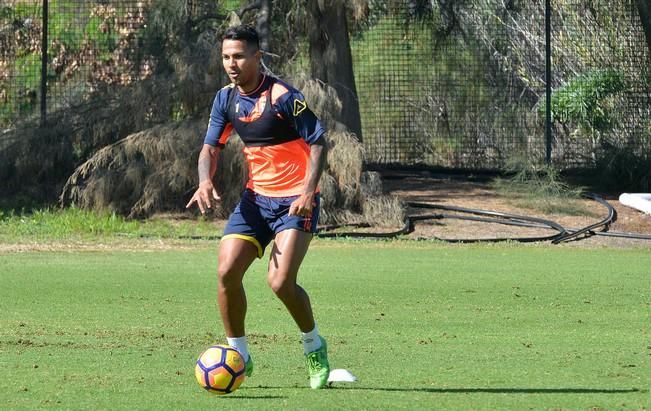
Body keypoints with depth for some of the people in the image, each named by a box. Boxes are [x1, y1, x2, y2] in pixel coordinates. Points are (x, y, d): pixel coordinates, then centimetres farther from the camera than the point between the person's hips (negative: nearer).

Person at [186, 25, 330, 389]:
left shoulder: (283, 96, -16)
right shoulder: (226, 99, 5)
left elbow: (319, 142, -14)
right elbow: (211, 147, 10)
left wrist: (308, 190, -26)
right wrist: (205, 181, -11)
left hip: (294, 201, -6)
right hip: (256, 198, 6)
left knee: (281, 281, -18)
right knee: (227, 272, -8)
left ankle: (314, 346, 8)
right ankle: (238, 356, 8)